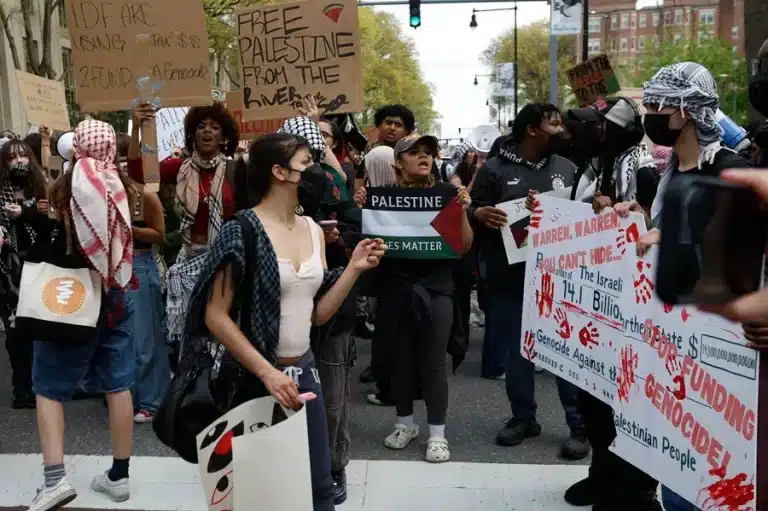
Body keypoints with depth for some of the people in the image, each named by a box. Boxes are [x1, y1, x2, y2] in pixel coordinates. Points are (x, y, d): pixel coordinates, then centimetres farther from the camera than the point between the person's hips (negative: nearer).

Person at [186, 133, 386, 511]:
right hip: (254, 377, -6)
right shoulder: (242, 231, -14)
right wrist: (267, 372, -20)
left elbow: (317, 313, 7)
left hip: (305, 370, 6)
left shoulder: (313, 230, 6)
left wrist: (355, 267, -3)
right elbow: (216, 317, -16)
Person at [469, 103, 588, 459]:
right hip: (511, 278, -1)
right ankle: (523, 418, 26)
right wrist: (479, 213, -22)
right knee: (515, 350, 10)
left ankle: (580, 426, 14)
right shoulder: (495, 170, 1)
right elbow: (472, 213, 0)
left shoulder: (566, 168, 10)